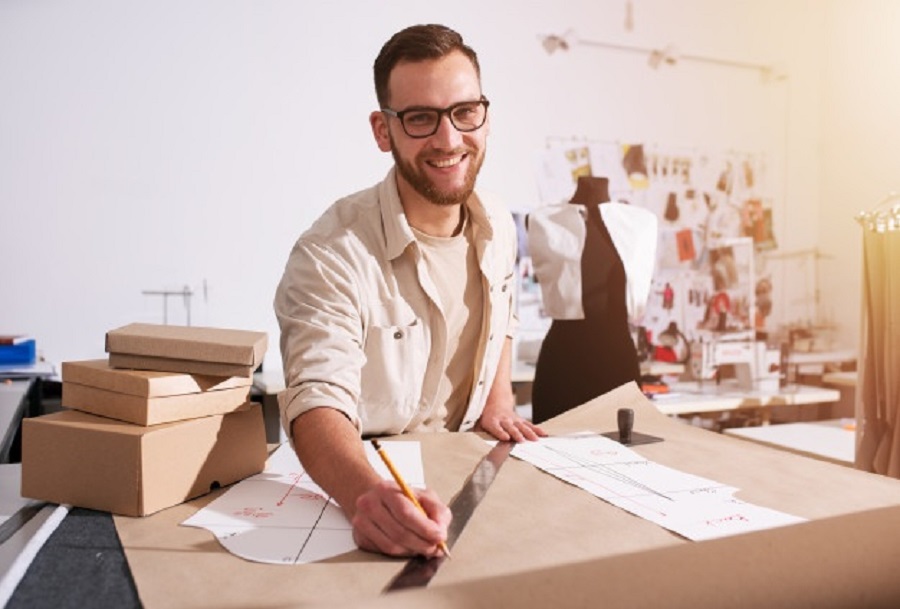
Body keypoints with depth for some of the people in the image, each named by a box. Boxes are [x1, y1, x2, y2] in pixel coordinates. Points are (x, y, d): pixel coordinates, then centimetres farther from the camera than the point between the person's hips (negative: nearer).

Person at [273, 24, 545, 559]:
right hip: (367, 486, -4)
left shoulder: (499, 228, 0)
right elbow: (318, 400, -31)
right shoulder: (333, 254, -21)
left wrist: (499, 401, 2)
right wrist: (370, 494, -49)